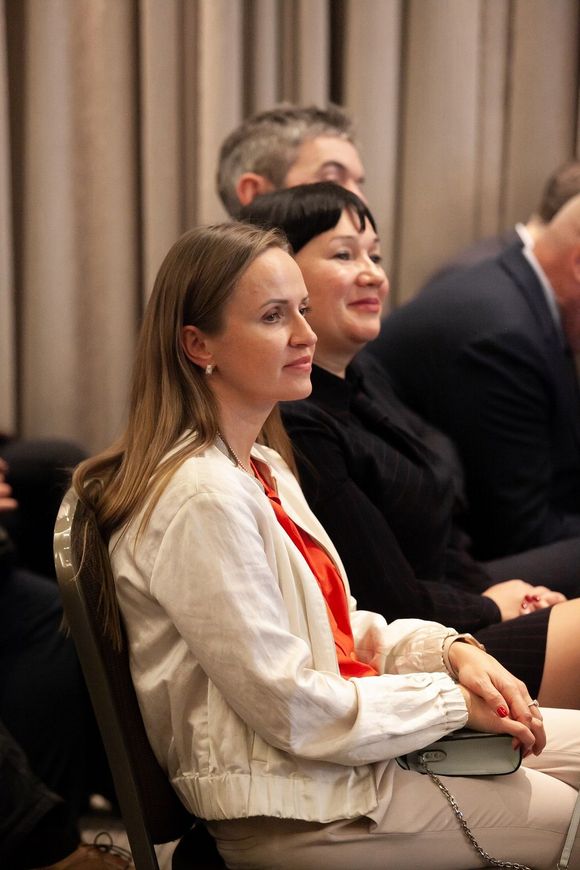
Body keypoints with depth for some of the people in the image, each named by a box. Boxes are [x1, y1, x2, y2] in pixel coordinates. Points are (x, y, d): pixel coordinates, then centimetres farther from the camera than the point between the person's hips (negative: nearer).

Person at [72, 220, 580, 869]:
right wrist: (454, 700, -13)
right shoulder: (202, 499, -23)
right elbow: (293, 708, -22)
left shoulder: (264, 468, 9)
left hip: (340, 736, 10)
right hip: (290, 812, -10)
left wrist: (453, 650, -2)